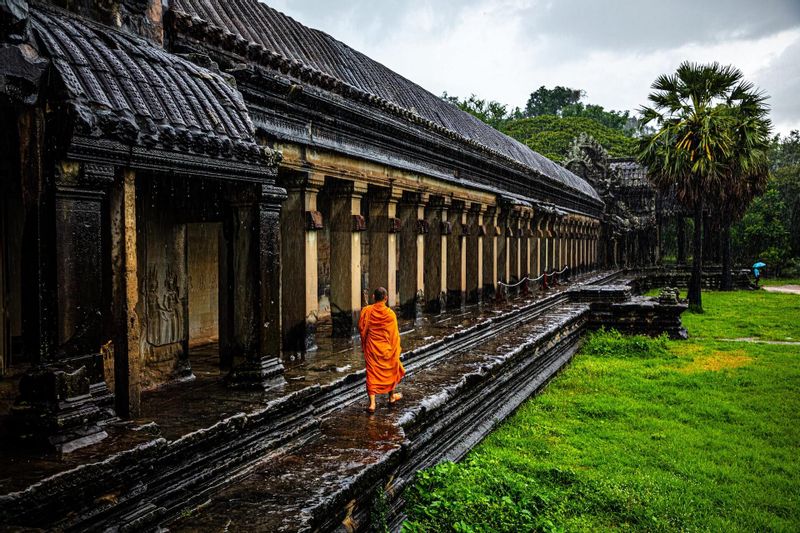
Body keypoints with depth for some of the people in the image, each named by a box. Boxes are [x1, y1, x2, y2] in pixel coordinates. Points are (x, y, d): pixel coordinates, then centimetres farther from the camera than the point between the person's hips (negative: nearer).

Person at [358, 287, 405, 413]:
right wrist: (395, 349, 3)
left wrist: (364, 344, 17)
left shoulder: (366, 311, -11)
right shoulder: (390, 313, -14)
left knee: (372, 374, 4)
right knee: (390, 370, 21)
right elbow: (394, 334, -8)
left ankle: (372, 403, -5)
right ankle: (392, 396, 37)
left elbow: (361, 329, -1)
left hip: (371, 348, 0)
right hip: (386, 349, 0)